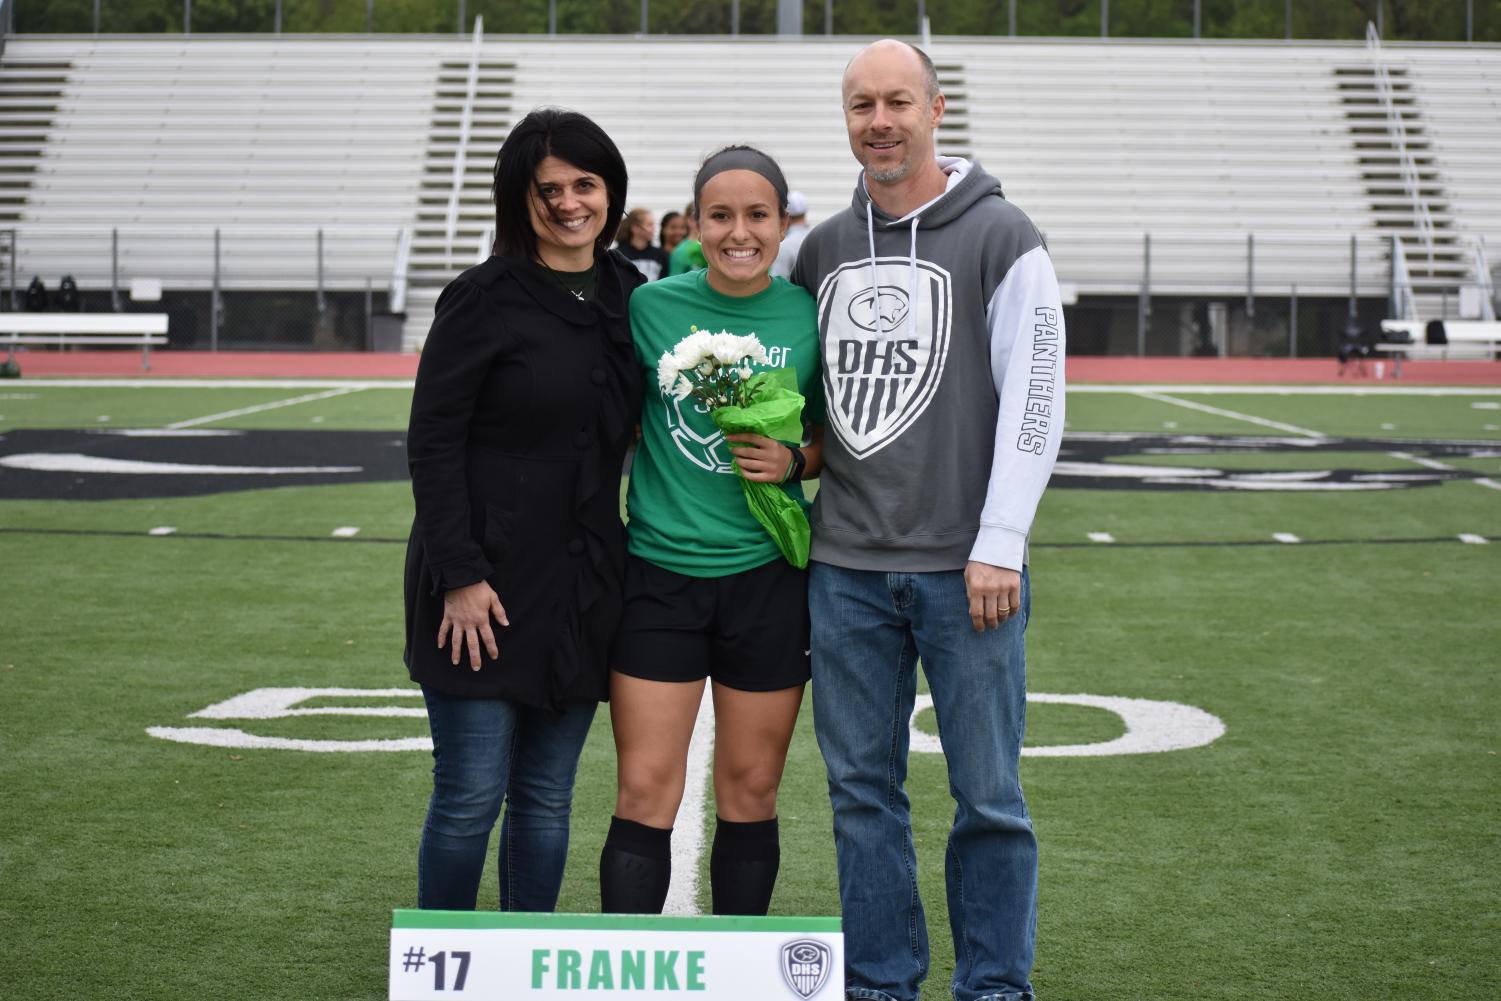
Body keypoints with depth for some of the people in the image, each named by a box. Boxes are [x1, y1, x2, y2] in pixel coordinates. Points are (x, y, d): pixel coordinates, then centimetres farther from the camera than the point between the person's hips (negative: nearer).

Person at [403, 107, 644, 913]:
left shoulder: (630, 295, 10)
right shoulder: (486, 298, -7)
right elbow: (431, 443, -9)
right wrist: (459, 575, -15)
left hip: (581, 586, 5)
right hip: (487, 584, -5)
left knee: (547, 798, 11)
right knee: (471, 796, -2)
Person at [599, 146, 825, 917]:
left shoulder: (810, 314, 0)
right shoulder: (652, 306, -1)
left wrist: (795, 462, -9)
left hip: (767, 578, 1)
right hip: (659, 572, -1)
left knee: (750, 793, 9)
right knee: (645, 793, -2)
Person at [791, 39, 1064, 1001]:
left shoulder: (1000, 236, -3)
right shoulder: (824, 247, 11)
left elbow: (1035, 397, -8)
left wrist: (999, 544, -13)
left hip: (964, 569, -4)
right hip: (847, 564, 4)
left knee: (987, 795, 1)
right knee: (861, 787, 8)